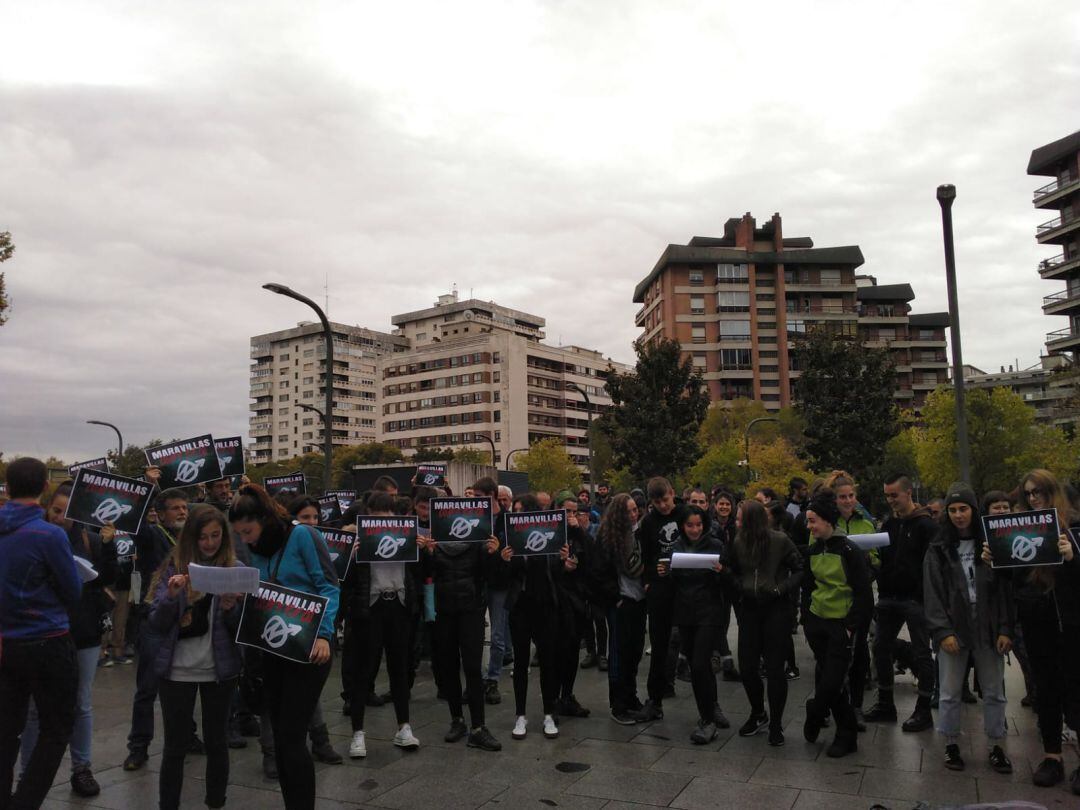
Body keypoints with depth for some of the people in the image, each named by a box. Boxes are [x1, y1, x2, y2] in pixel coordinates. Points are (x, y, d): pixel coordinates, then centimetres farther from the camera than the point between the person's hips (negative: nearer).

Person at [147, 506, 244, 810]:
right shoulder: (173, 567, -2)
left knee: (216, 741, 11)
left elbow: (244, 627, -1)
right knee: (175, 745, 7)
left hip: (219, 669, 0)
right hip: (177, 669, 0)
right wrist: (171, 595, -23)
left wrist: (231, 609, -22)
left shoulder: (236, 568, -2)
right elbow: (156, 624, -5)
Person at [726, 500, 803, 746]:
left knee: (775, 668, 1)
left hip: (776, 610, -3)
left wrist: (781, 589, -14)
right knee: (746, 666, 4)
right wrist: (739, 587, -8)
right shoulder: (738, 543, 0)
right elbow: (732, 574, 11)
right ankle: (758, 714, 28)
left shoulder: (780, 540, -10)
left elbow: (800, 569, -4)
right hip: (749, 610, 4)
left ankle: (776, 723, 18)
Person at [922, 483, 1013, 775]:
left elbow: (1004, 588, 1)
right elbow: (933, 593, -3)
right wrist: (942, 631, -11)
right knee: (950, 693, 6)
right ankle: (951, 745, 19)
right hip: (953, 630, -1)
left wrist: (1005, 629, -6)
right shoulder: (939, 549, 0)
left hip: (988, 630, 1)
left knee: (994, 691, 9)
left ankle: (996, 747, 23)